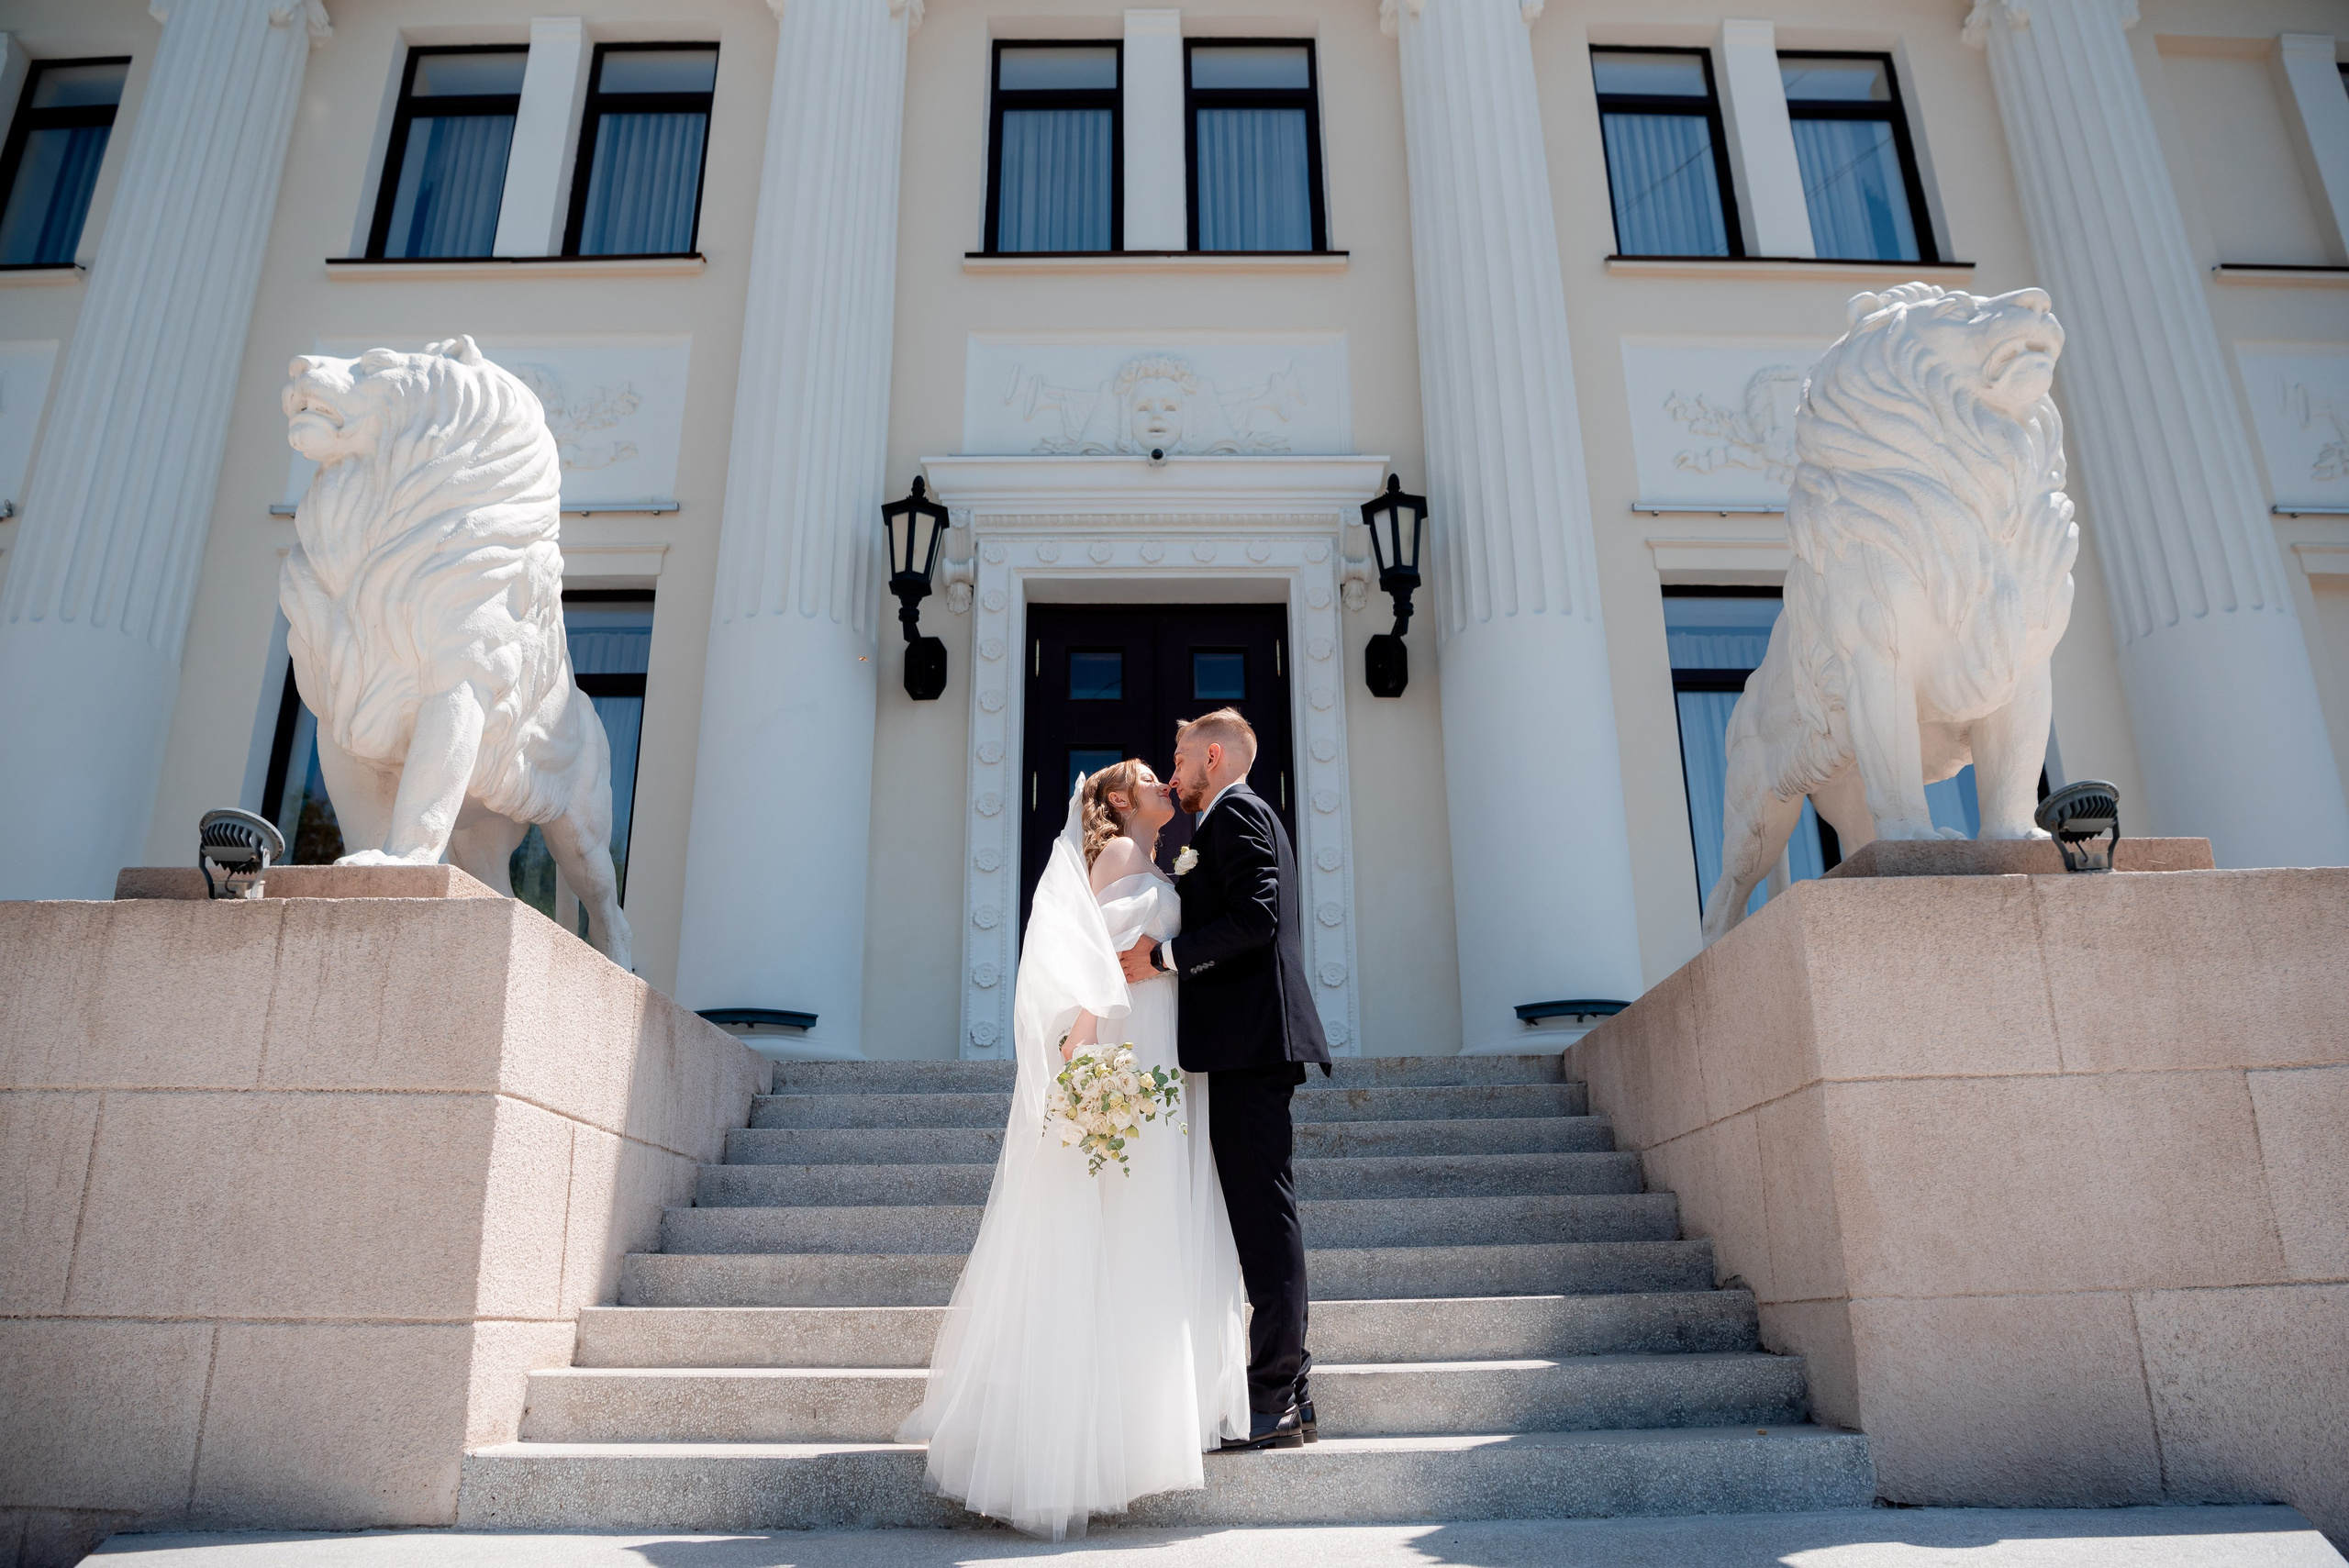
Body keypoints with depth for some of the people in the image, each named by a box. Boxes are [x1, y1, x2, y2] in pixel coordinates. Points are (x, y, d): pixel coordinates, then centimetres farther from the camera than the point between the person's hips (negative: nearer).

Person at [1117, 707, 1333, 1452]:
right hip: (1253, 1044, 11)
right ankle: (1286, 1392, 17)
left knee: (1263, 1214, -9)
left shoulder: (1234, 813, -5)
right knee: (1260, 1214, 11)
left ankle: (1274, 1400, -5)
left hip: (1248, 1042, -11)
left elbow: (1254, 917, -19)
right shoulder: (1246, 815, 26)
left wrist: (1164, 956, -14)